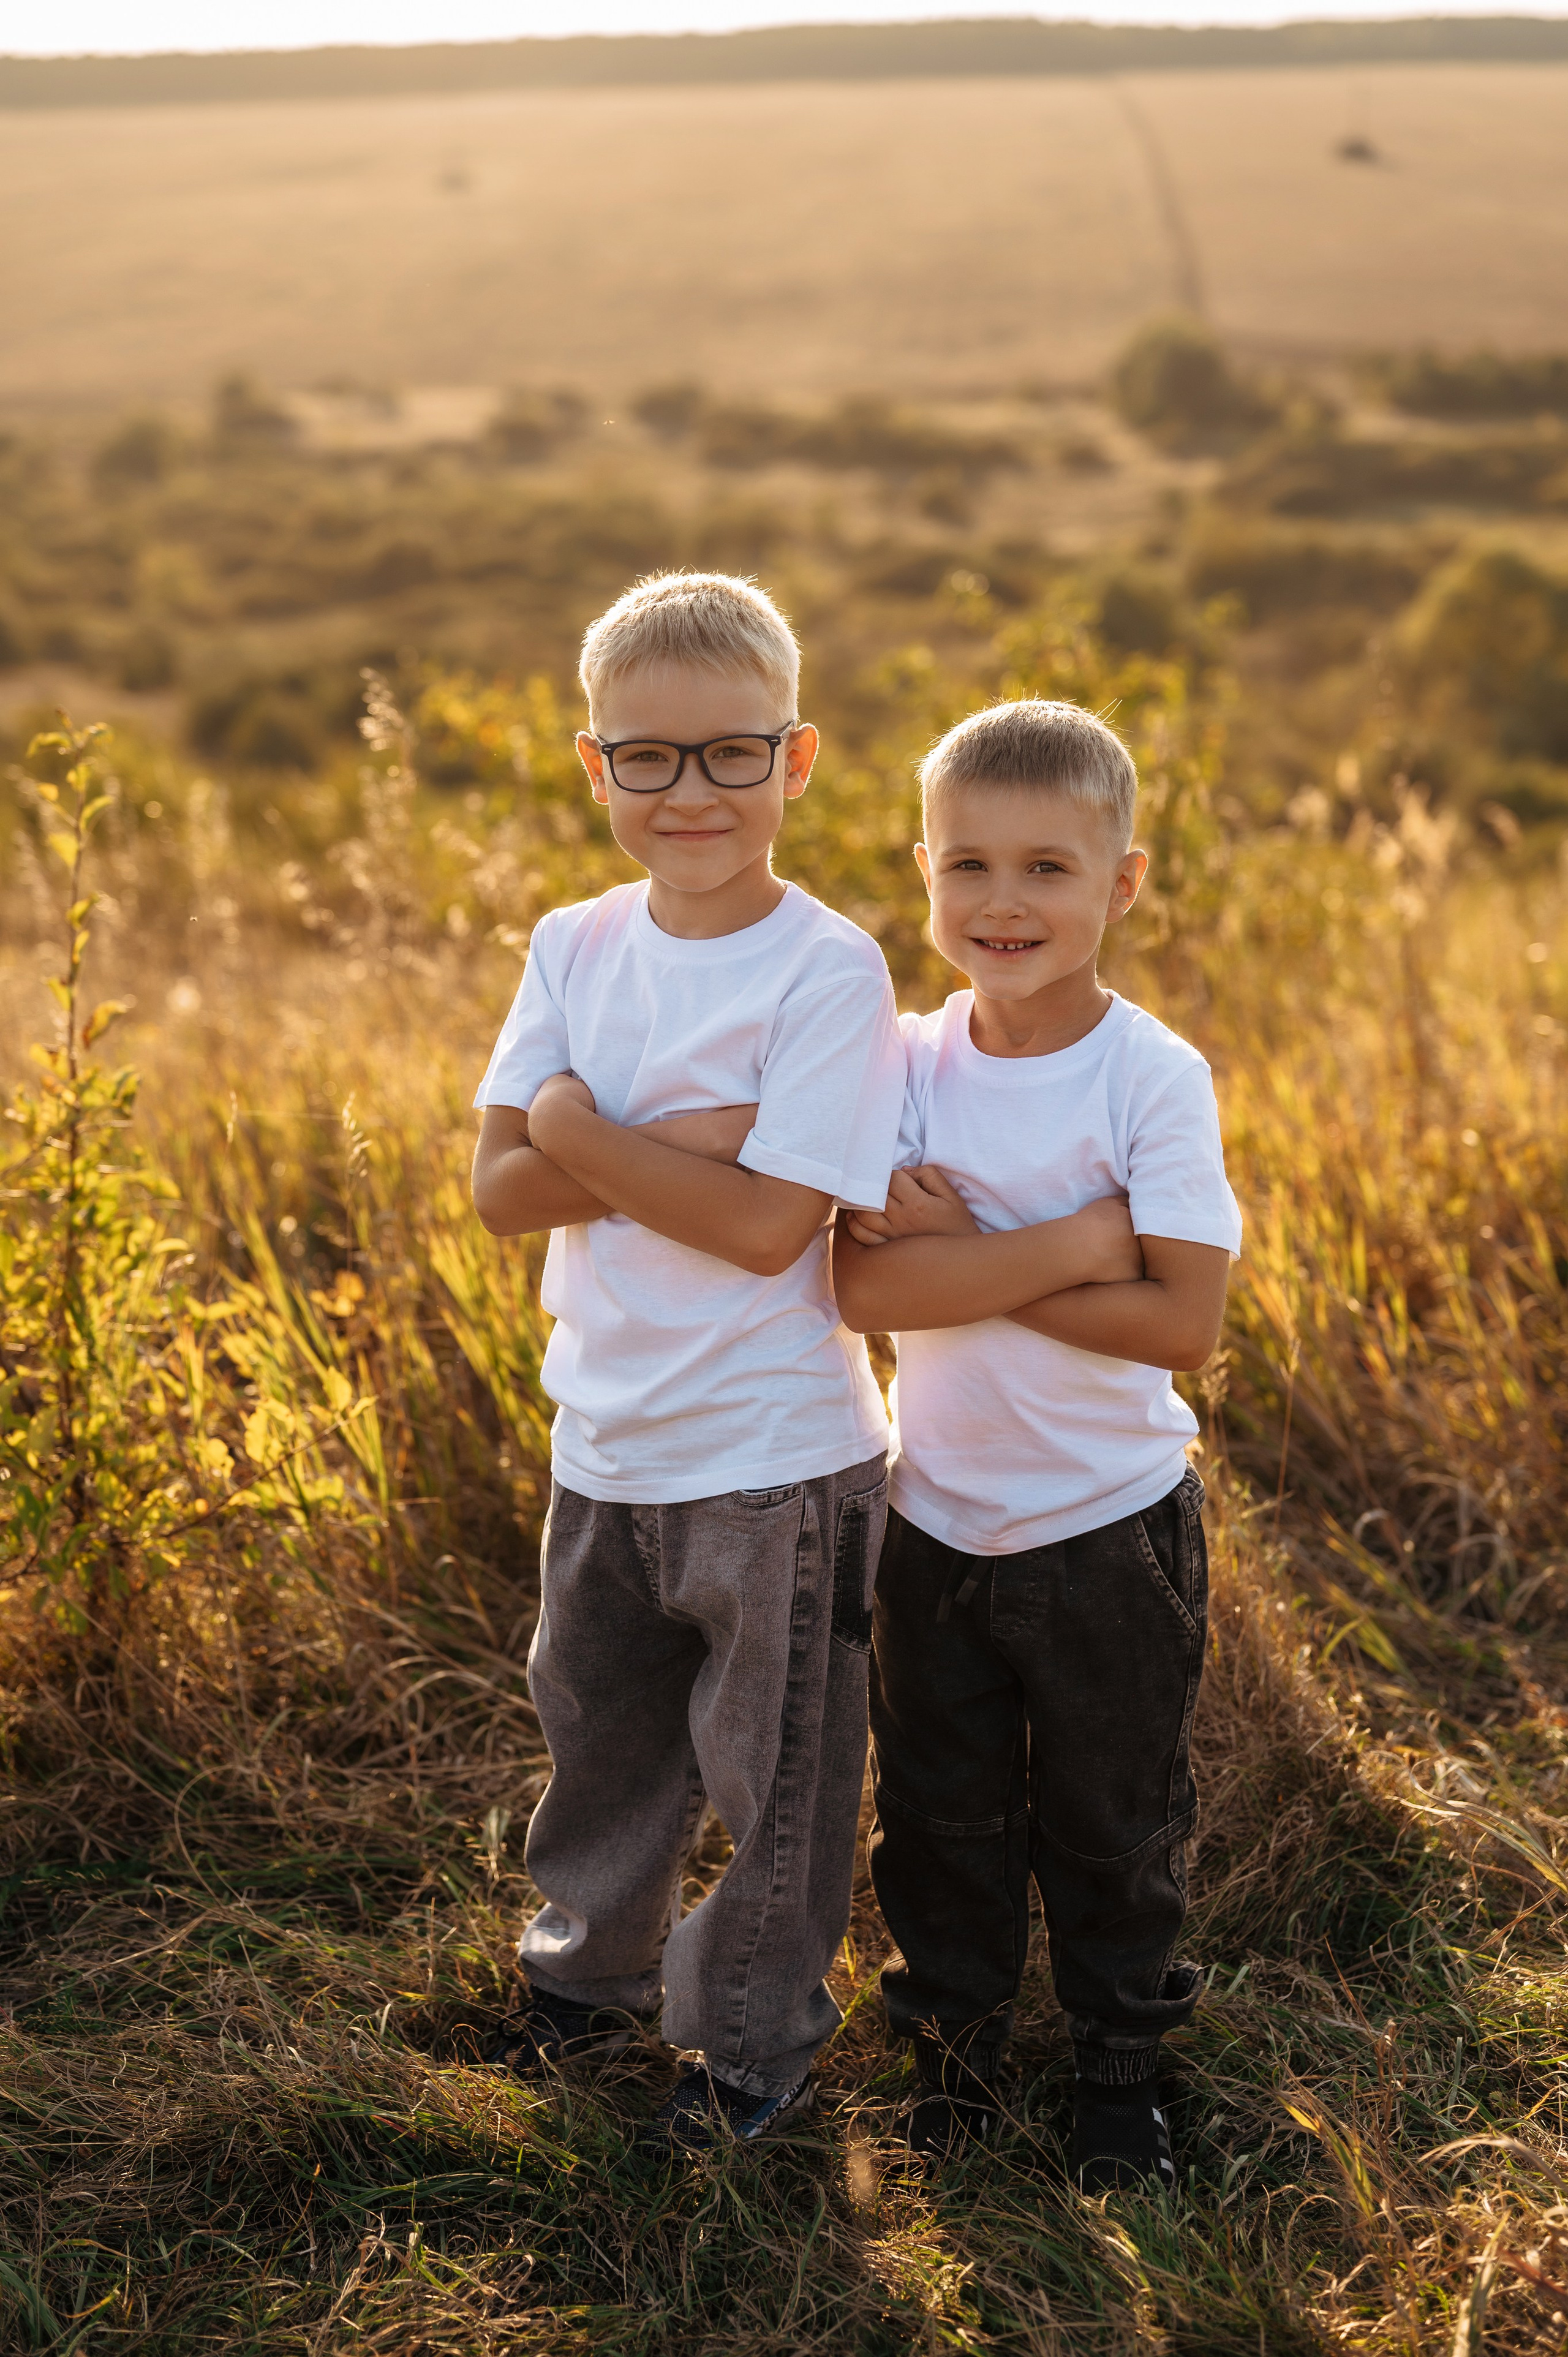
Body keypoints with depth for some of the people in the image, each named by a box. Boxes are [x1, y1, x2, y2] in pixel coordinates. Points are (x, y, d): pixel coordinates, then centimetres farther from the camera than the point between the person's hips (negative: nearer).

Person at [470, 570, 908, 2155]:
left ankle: (755, 2036, 33)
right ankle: (595, 1966, 47)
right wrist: (681, 1148, -20)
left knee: (769, 1763, 12)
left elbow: (770, 1224, -23)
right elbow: (502, 1190, -7)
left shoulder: (828, 971, -16)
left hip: (777, 1454, -5)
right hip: (605, 1442, 5)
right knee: (599, 1730, 23)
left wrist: (582, 1130, -18)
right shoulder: (574, 949, -1)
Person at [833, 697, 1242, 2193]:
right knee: (937, 1806, 17)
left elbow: (1182, 1321, -23)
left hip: (1110, 1528, -3)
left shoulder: (1153, 1077, -16)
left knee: (1112, 1816, 14)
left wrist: (967, 1257, -23)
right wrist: (1073, 1242, -28)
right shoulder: (909, 1062, -7)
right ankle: (956, 2037, 40)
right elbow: (865, 1287, -18)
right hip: (934, 1519, 3)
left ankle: (1120, 2059, 37)